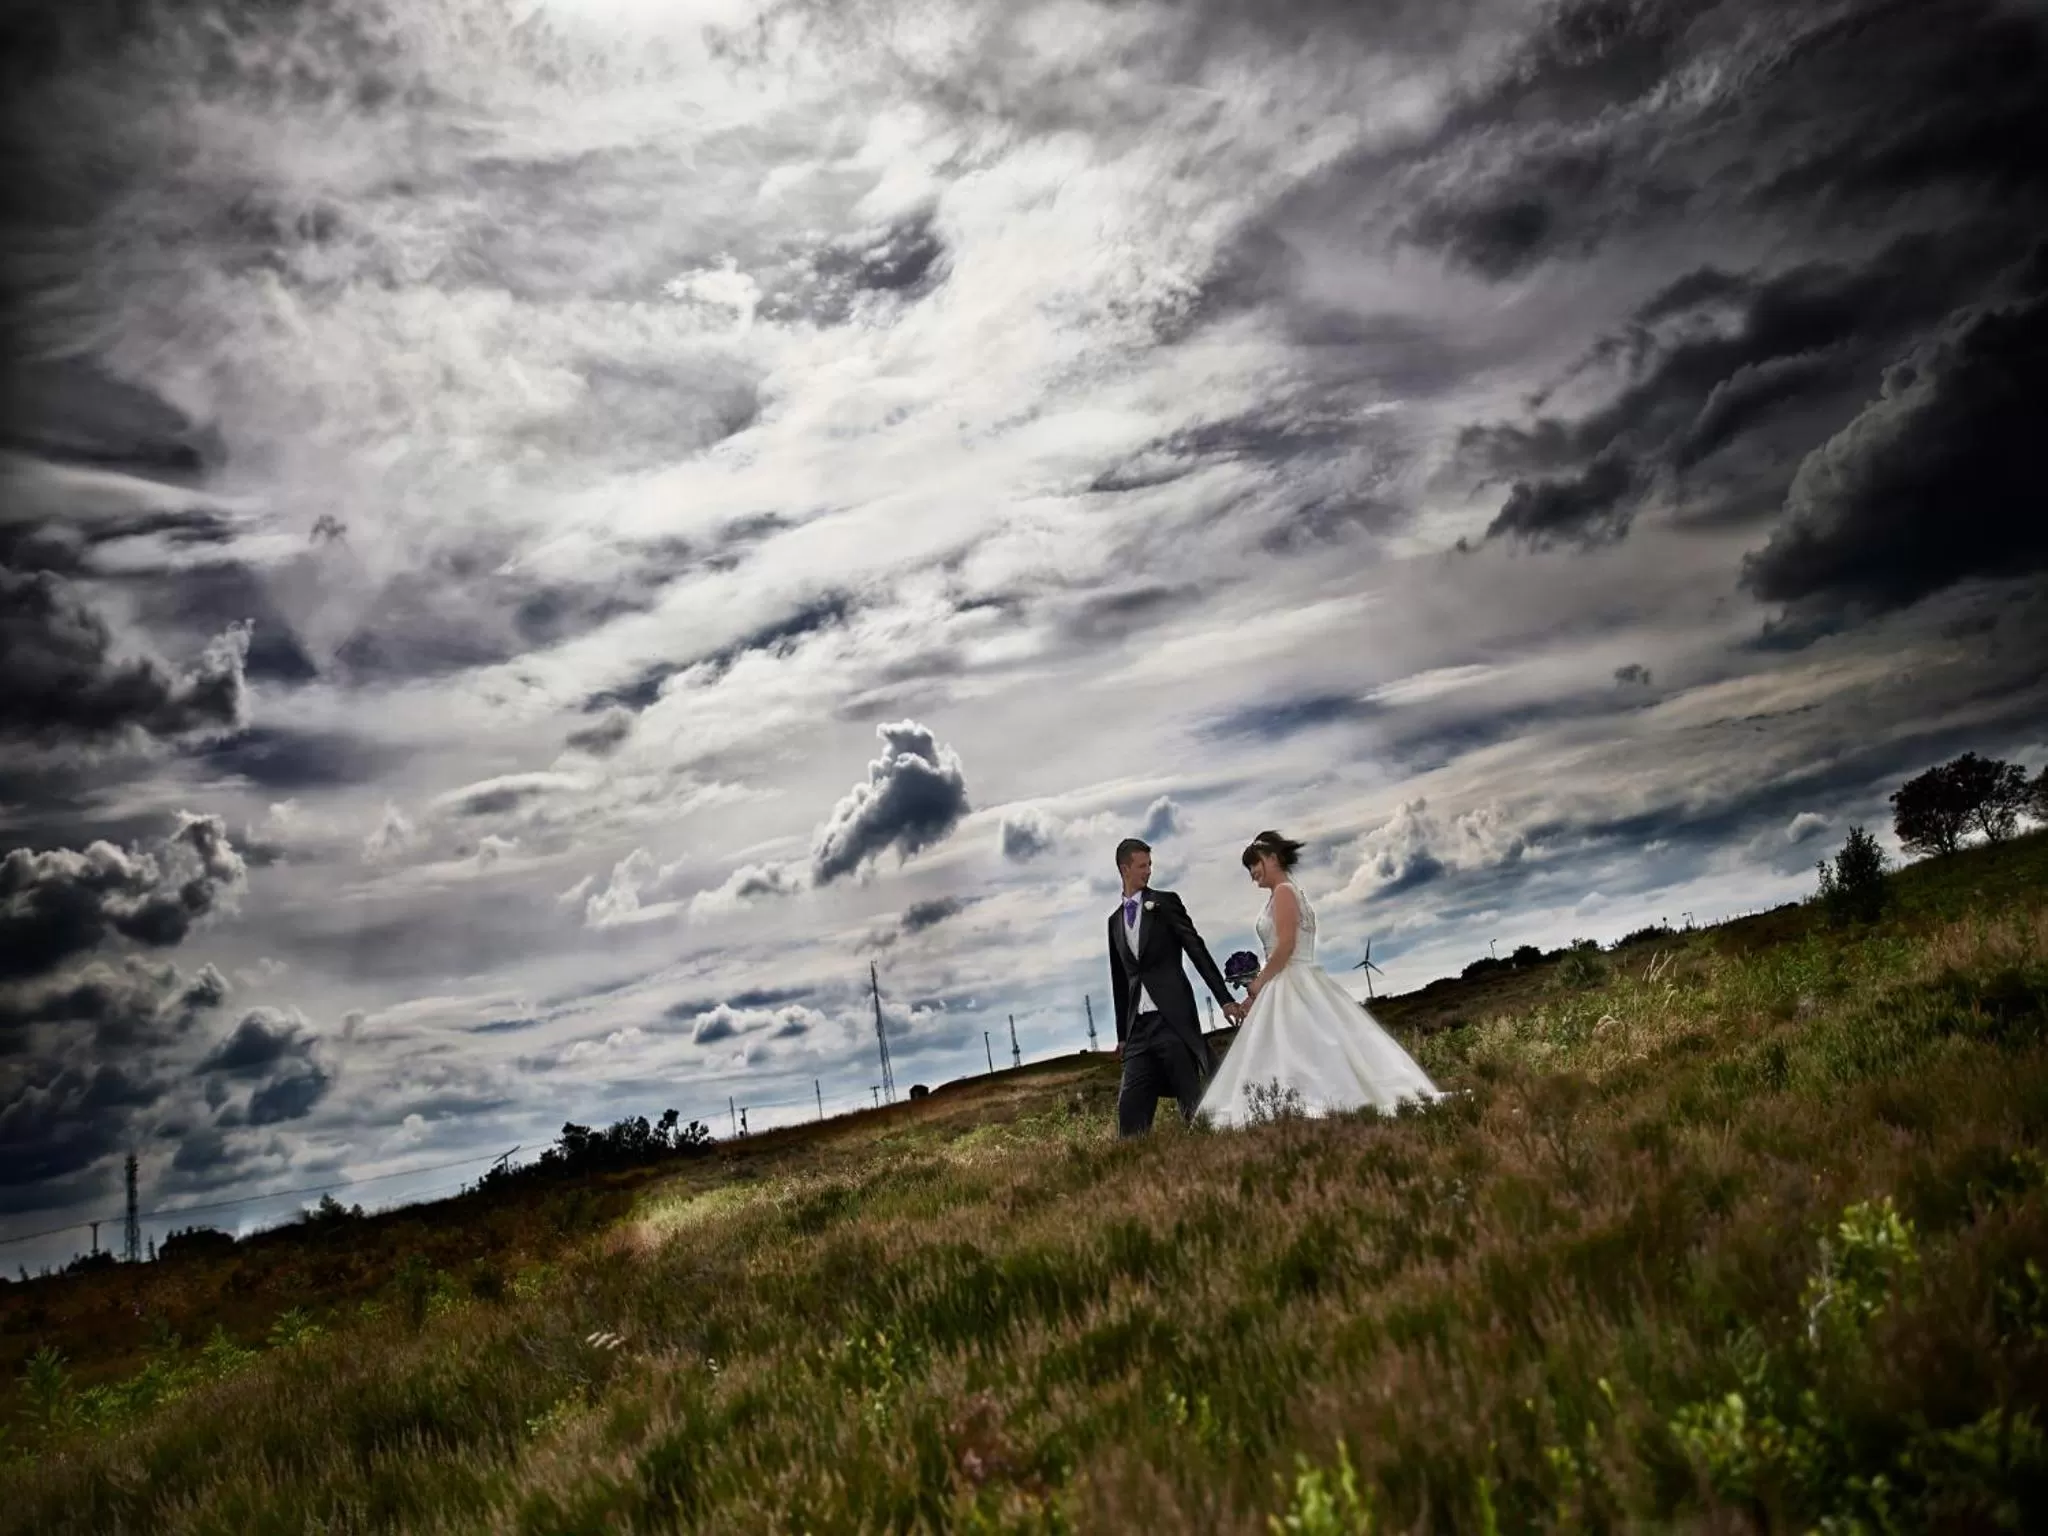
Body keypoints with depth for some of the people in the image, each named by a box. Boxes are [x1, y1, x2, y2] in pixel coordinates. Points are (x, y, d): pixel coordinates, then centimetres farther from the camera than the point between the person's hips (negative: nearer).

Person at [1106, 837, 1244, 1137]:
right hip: (1139, 1025, 4)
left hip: (1173, 1018, -4)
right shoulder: (1115, 920, 17)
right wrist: (1122, 1035, 19)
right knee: (1130, 1107, -2)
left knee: (1194, 1101, -5)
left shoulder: (1165, 903, 3)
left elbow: (1197, 951, -2)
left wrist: (1225, 999, -10)